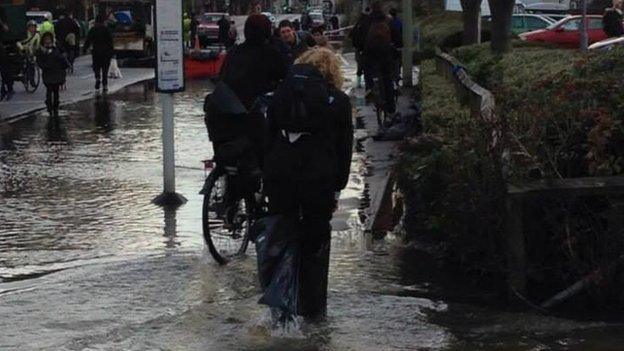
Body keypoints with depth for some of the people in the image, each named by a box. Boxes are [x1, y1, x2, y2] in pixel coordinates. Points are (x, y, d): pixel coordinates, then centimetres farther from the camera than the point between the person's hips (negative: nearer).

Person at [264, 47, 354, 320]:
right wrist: (338, 188, 8)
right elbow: (344, 148, 2)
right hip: (320, 179, -2)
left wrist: (266, 177, 11)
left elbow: (267, 138, 8)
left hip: (279, 176, 2)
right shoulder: (338, 101, 2)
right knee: (315, 242, 9)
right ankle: (313, 307, 12)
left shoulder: (282, 93, 8)